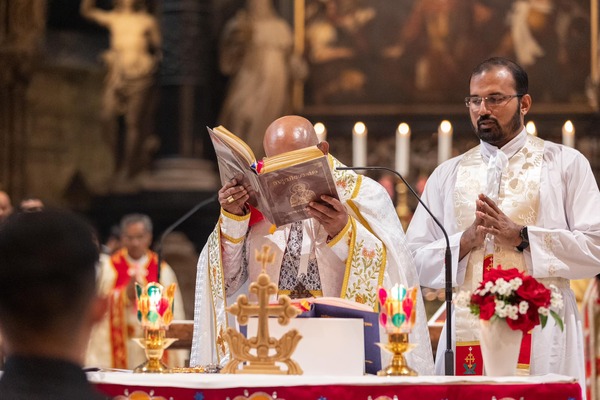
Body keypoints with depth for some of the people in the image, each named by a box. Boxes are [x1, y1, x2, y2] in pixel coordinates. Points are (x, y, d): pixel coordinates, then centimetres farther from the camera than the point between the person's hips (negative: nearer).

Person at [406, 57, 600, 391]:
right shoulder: (448, 175, 15)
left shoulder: (566, 164, 7)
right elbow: (417, 260, 9)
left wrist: (520, 236, -11)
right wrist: (466, 240, -9)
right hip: (467, 334, 2)